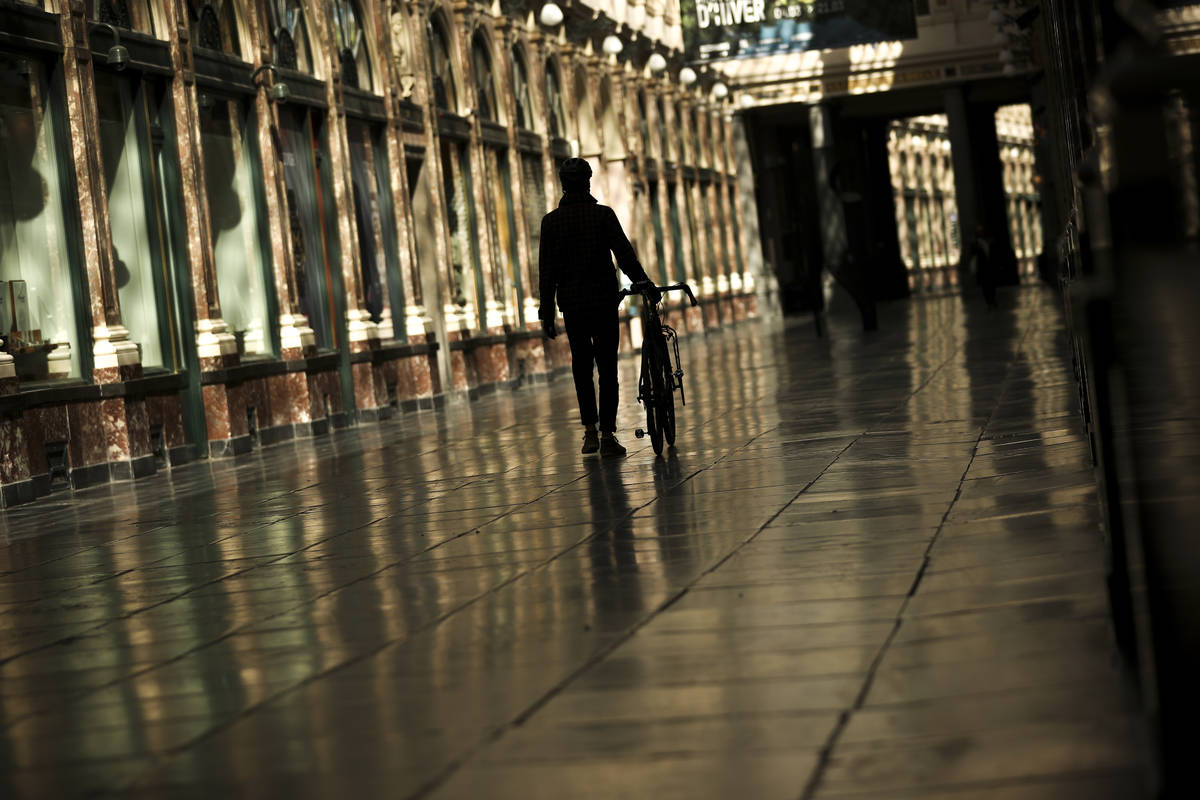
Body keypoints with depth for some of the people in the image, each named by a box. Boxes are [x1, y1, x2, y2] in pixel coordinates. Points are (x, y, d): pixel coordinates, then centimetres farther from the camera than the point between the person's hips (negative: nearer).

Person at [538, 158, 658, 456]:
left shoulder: (551, 221, 2)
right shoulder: (603, 214, -4)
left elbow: (547, 271, 1)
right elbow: (625, 255, -9)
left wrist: (547, 312, 4)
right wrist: (646, 286, -2)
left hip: (571, 304, 2)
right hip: (604, 301, -2)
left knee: (581, 367, 15)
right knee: (607, 368, 1)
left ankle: (590, 429, 10)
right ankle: (607, 435, -4)